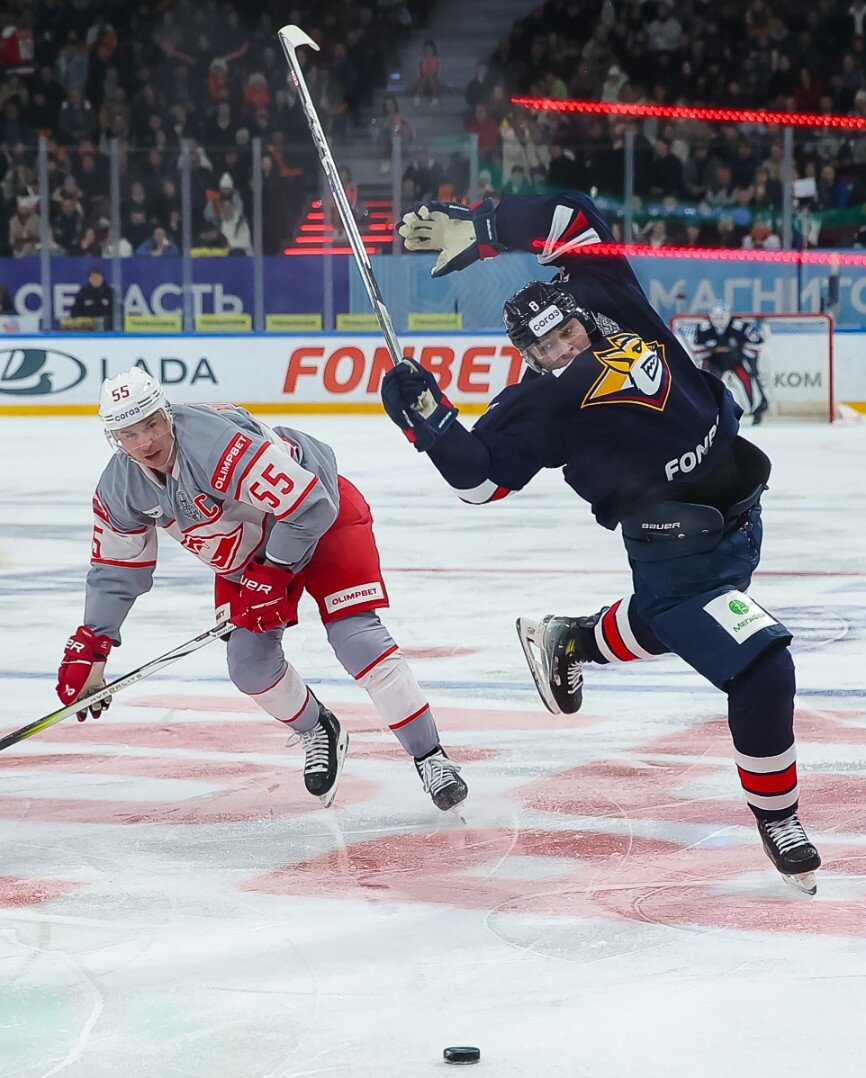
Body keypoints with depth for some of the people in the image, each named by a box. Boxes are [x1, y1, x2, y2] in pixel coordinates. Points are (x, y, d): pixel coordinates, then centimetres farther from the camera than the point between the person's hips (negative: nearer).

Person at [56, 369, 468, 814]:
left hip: (322, 514, -7)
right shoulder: (120, 489, -13)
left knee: (356, 639, -19)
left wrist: (273, 574, -25)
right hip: (246, 547, 7)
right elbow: (116, 569, 1)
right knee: (249, 661, -3)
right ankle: (319, 733, 27)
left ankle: (431, 759, -12)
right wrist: (90, 646, -5)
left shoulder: (217, 443, -38)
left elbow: (308, 504, -34)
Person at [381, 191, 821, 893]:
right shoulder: (540, 407, -12)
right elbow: (479, 476, -13)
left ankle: (566, 642, 56)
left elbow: (573, 218, -4)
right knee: (762, 668, -19)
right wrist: (429, 419, -26)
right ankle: (777, 820, -1)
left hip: (739, 516, 8)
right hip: (677, 557, -8)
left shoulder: (615, 307, 0)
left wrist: (479, 228, -10)